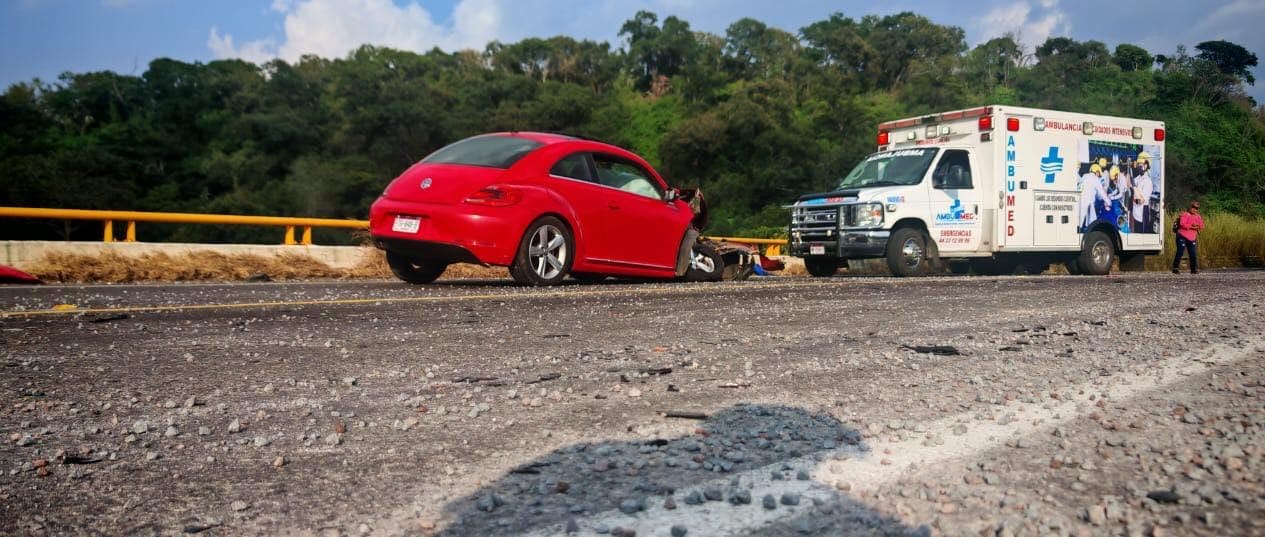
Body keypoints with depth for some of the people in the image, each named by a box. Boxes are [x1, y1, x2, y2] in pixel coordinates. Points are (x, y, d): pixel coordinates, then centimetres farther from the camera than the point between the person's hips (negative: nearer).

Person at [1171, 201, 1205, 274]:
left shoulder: (1198, 217, 13)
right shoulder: (1185, 215, -5)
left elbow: (1201, 227, 9)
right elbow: (1182, 224, -18)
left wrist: (1197, 227, -13)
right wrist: (1191, 227, -23)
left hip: (1192, 238, 6)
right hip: (1182, 236, -6)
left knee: (1193, 254, 4)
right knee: (1180, 252, -8)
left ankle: (1194, 269, 11)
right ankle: (1175, 268, -3)